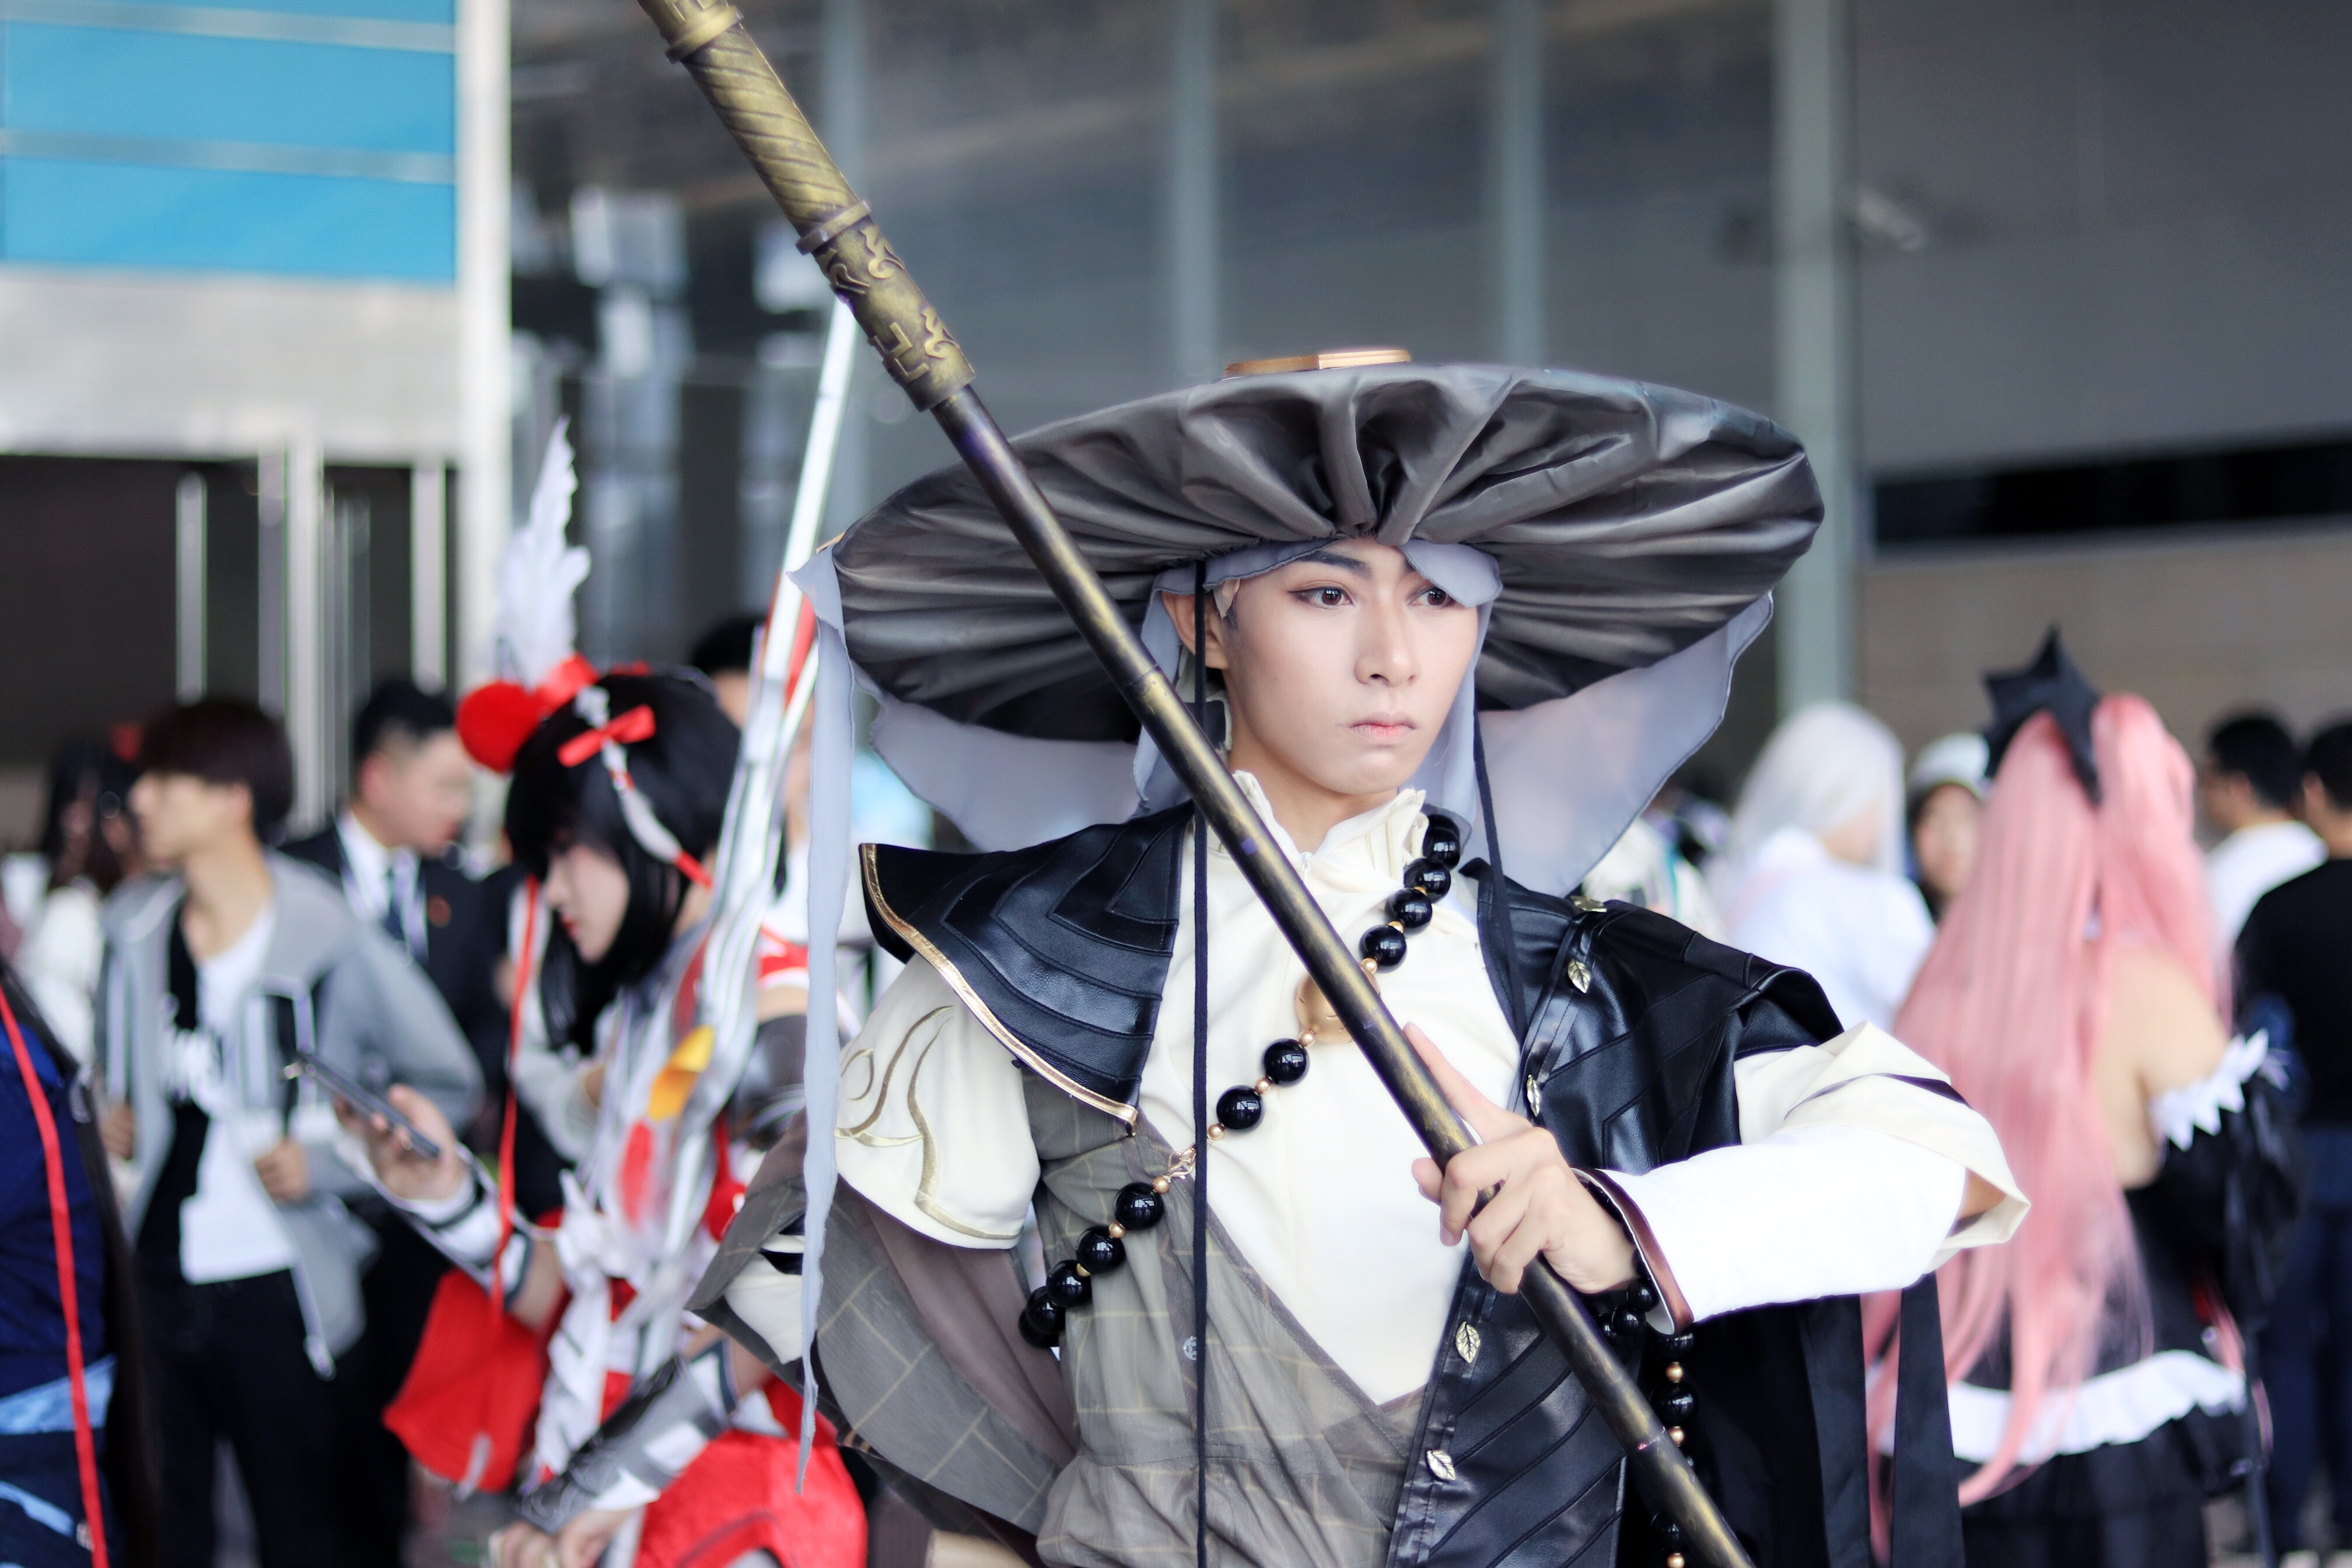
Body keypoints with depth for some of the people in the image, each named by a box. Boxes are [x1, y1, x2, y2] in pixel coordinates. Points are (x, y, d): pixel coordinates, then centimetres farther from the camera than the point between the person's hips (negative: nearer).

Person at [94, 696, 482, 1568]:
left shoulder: (333, 942, -10)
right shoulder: (135, 925, 7)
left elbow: (450, 1085, -3)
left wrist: (326, 1157, -10)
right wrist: (112, 1114, 8)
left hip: (277, 1288, -4)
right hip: (156, 1276, 4)